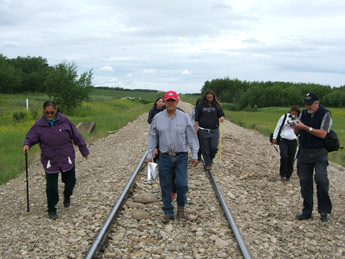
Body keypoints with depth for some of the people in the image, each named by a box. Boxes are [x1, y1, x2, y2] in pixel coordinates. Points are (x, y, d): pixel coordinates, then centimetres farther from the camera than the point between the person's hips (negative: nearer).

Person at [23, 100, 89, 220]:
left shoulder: (64, 121, -6)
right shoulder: (39, 125, -7)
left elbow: (76, 136, 2)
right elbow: (30, 137, 1)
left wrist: (84, 150, 8)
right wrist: (27, 144, -23)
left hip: (67, 159, 1)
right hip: (50, 161, -1)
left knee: (70, 182, 13)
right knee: (51, 187, 2)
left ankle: (67, 195, 47)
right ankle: (51, 210, 20)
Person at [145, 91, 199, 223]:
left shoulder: (184, 117, 0)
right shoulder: (157, 118, 4)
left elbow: (191, 137, 1)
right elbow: (152, 137, 8)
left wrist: (195, 155, -3)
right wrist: (149, 155, 3)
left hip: (181, 156, -1)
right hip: (164, 157, 1)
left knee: (181, 184, -9)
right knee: (165, 186, 4)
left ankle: (181, 206, 20)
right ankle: (168, 213, 18)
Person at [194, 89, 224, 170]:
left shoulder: (216, 105, 5)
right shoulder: (201, 106, 2)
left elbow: (221, 114, 8)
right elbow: (197, 119, 5)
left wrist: (222, 117, -17)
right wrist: (195, 129, 0)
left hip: (214, 130, 0)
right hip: (203, 130, 0)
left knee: (214, 147, -7)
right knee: (205, 148, 2)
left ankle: (211, 159, 22)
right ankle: (207, 163, 17)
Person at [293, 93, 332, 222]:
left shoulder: (325, 114, -5)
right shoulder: (303, 113, 11)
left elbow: (323, 134, -16)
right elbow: (297, 133, 13)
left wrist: (305, 127, -18)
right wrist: (296, 128, -9)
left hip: (319, 152, -5)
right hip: (304, 152, 5)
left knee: (321, 179, -18)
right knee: (305, 181, 4)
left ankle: (324, 210, -4)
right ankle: (307, 211, 13)